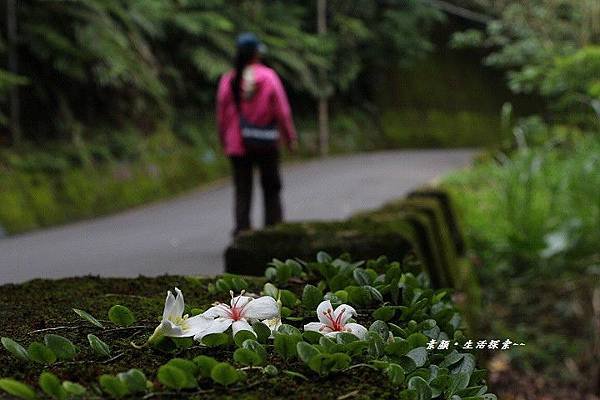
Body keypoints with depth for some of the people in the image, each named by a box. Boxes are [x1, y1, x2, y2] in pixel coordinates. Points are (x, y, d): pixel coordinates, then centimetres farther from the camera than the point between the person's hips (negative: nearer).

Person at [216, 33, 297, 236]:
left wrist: (224, 141, 13)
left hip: (238, 144, 1)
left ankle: (242, 231, -4)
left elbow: (222, 115, 2)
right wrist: (290, 137, 4)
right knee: (271, 188, 11)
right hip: (266, 143, -1)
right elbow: (282, 110, -6)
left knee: (242, 191, 5)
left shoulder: (228, 80, -1)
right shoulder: (268, 77, -6)